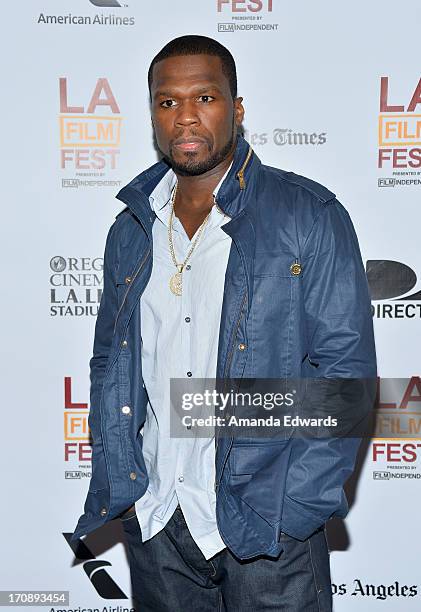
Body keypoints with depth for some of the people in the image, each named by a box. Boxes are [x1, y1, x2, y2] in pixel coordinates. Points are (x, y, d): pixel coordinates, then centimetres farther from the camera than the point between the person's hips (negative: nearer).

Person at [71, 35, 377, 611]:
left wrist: (290, 507, -15)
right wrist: (119, 483, 3)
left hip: (266, 524, -4)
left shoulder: (310, 216, -6)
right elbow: (108, 362, 13)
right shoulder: (131, 230, 8)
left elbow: (346, 365, -9)